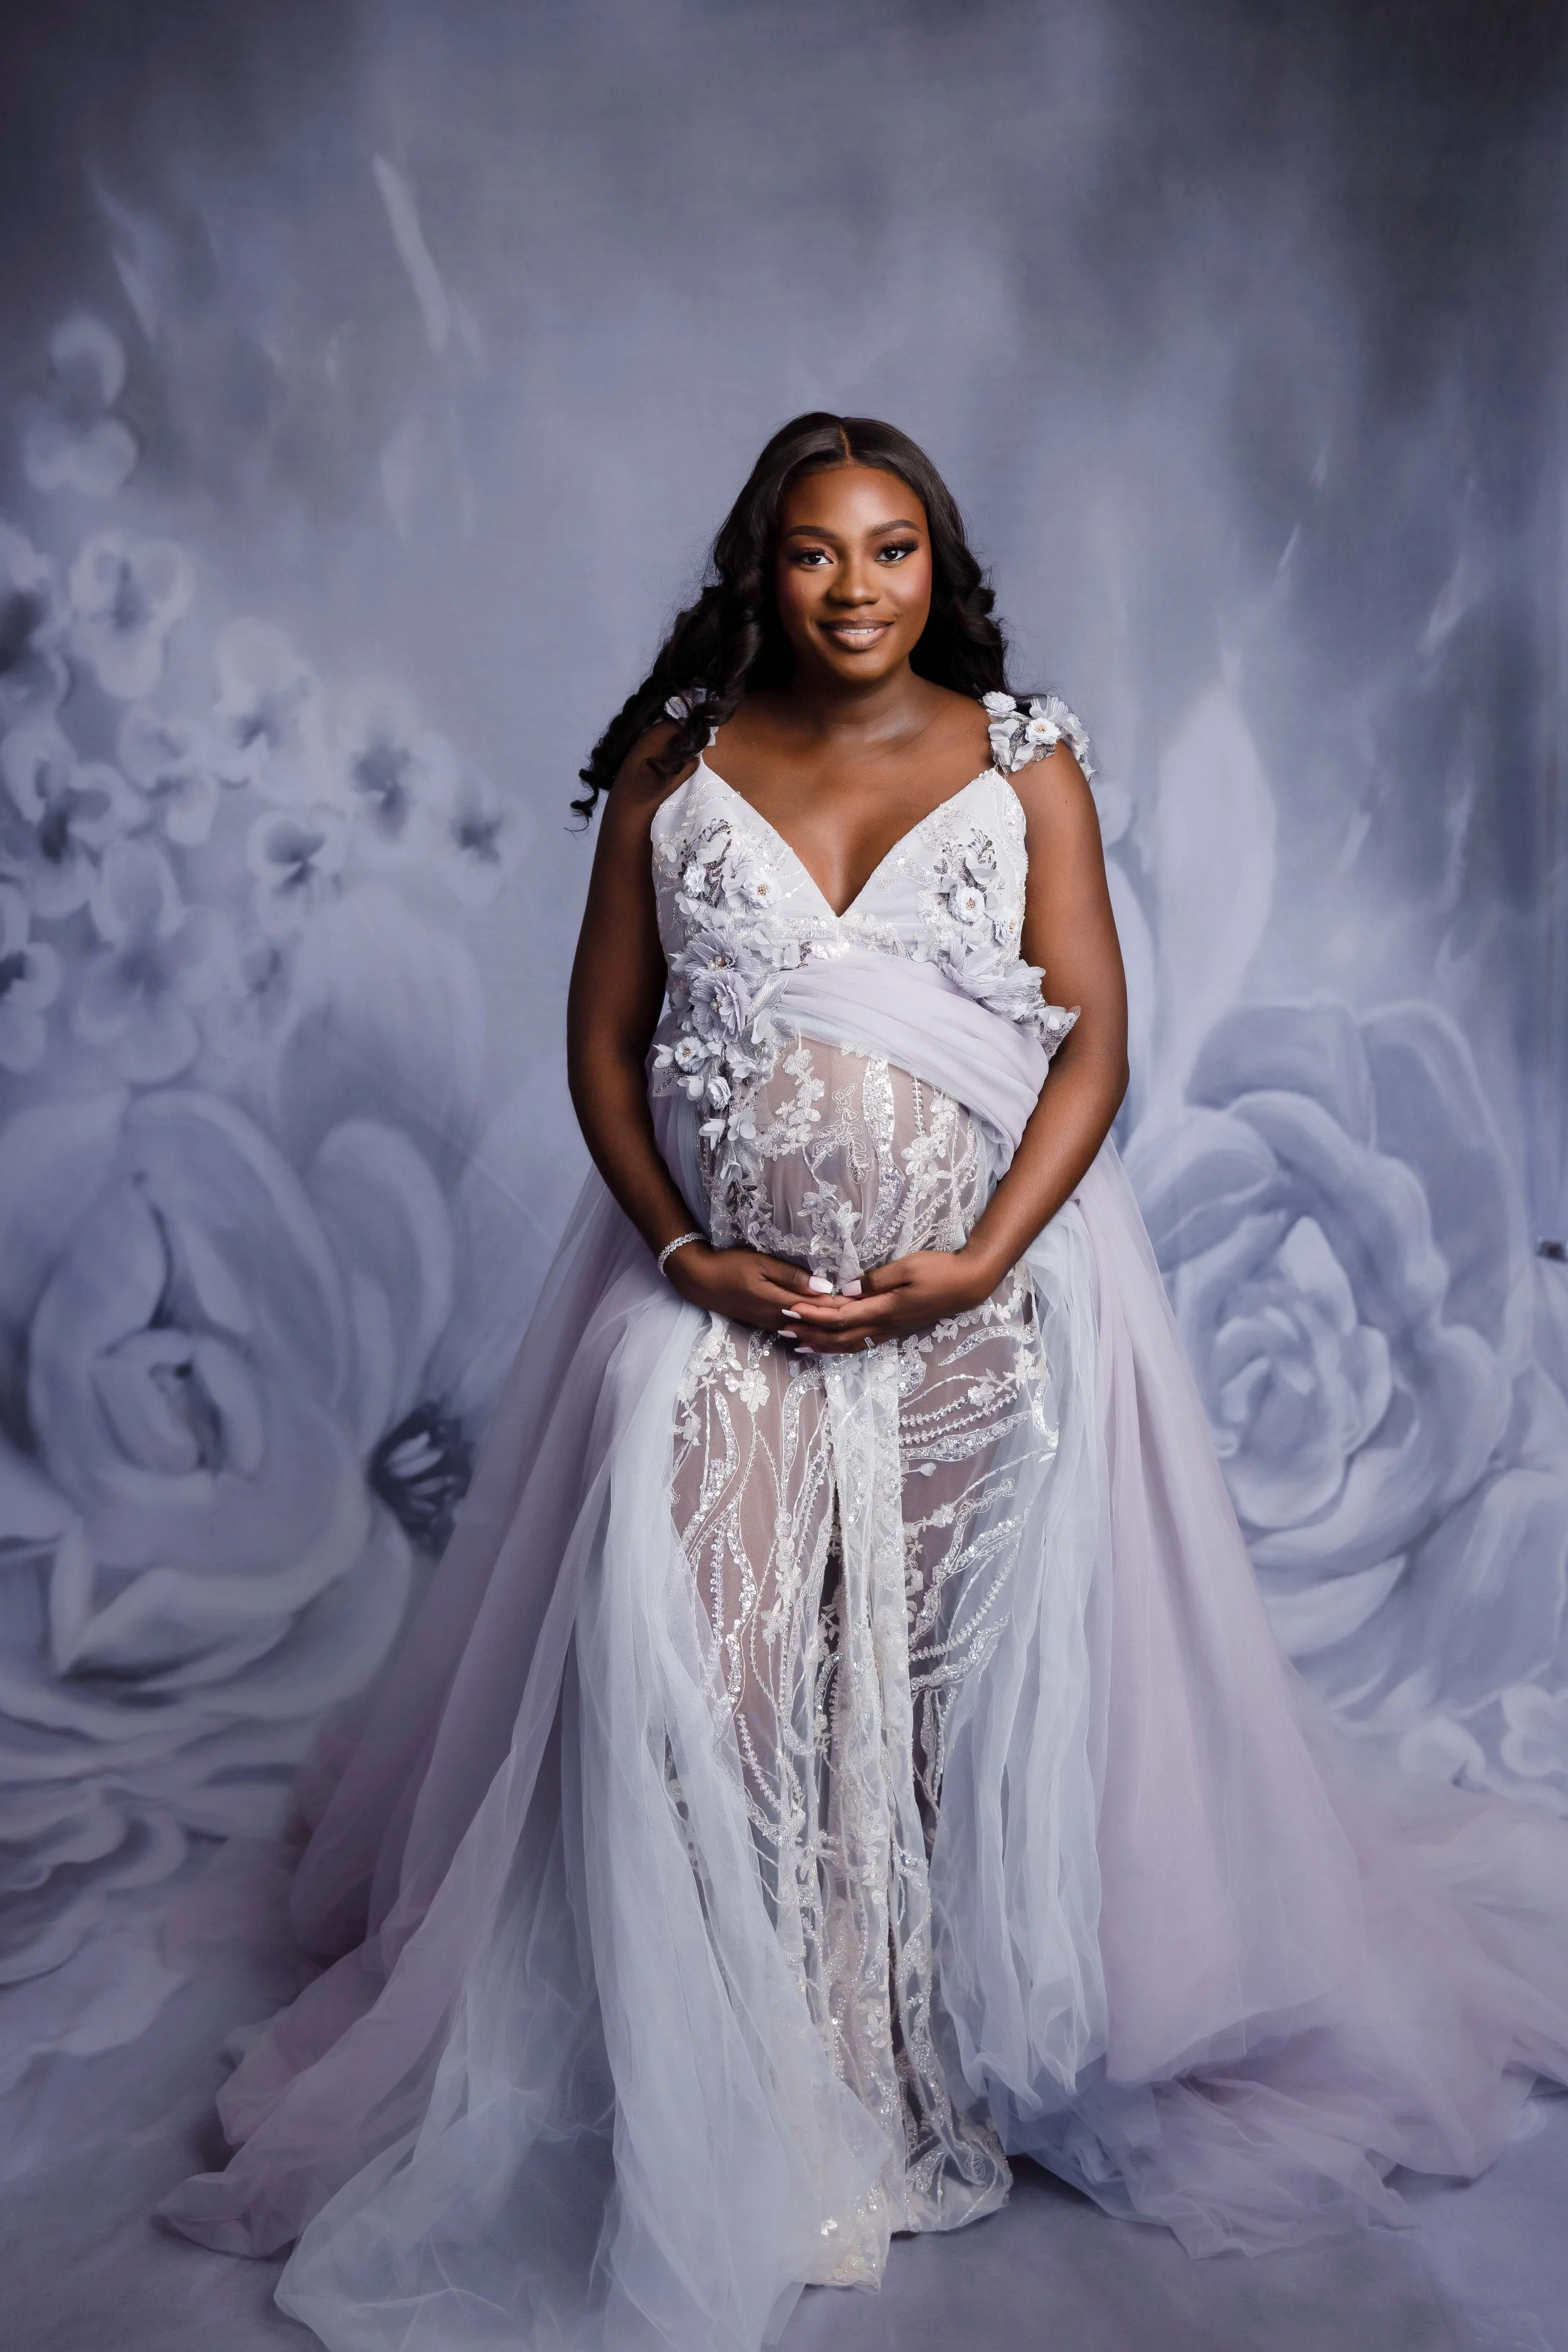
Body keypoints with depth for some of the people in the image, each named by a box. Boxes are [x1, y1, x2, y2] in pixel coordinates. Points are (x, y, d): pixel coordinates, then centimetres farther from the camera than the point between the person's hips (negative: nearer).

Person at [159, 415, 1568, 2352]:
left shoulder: (1025, 760, 5)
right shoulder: (673, 766, 7)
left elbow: (1094, 1037, 0)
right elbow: (603, 1037, 7)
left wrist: (984, 1261, -13)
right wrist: (683, 1250, -7)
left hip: (982, 1288, 0)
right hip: (723, 1285, 1)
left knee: (971, 1674, 2)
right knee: (692, 1673, -10)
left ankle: (975, 2046, 22)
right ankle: (724, 2111, 5)